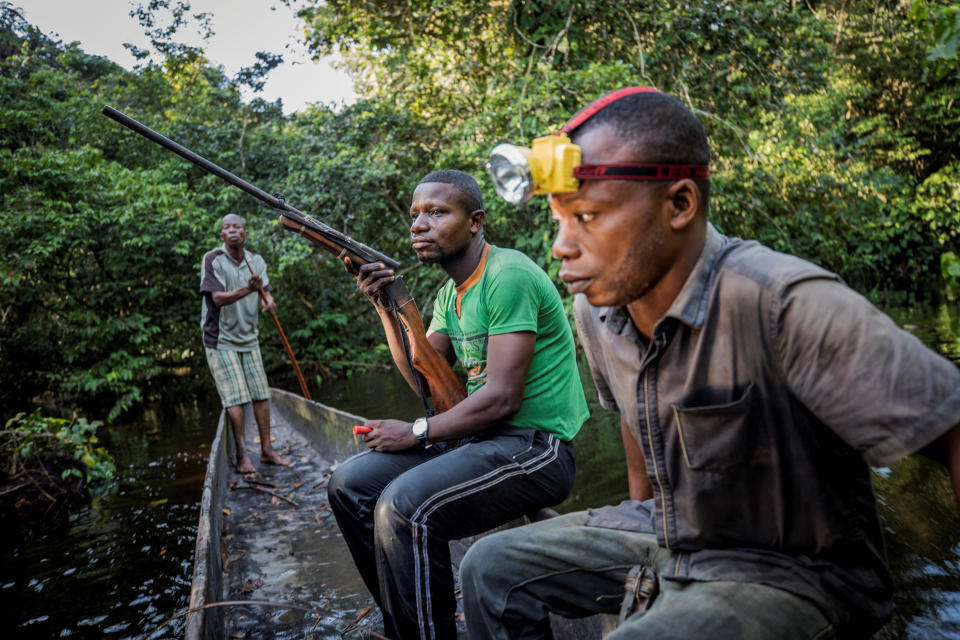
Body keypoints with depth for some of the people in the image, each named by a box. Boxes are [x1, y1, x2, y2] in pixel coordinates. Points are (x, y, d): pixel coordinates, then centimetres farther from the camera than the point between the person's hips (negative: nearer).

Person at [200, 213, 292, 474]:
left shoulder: (256, 261, 6)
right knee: (235, 397, -7)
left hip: (249, 337, 5)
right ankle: (241, 454, 3)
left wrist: (269, 300, -18)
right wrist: (247, 290, -35)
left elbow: (266, 290, 7)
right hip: (220, 340, -5)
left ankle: (266, 449, 16)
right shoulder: (213, 260, -11)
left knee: (261, 394, 5)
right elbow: (218, 298, -19)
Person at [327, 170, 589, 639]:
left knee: (402, 507, -29)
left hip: (537, 444, -9)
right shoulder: (450, 292, 13)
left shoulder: (508, 276, -16)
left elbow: (502, 398, -21)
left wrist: (416, 432, -12)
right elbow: (424, 377, 10)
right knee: (350, 486, 4)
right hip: (479, 435, 10)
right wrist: (386, 306, 2)